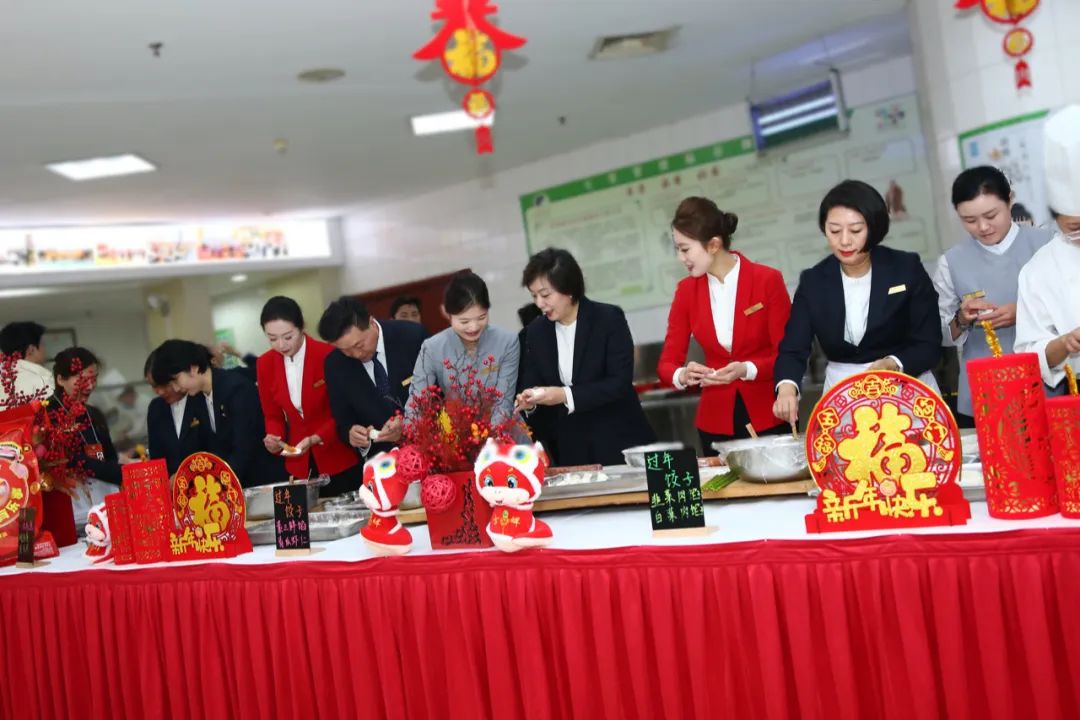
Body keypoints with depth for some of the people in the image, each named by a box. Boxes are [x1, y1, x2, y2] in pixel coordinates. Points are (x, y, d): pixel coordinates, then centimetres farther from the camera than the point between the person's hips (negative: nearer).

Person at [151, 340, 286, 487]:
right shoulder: (195, 397, 4)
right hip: (234, 483, 7)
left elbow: (244, 449, -23)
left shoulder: (237, 388, -20)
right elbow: (213, 449, 8)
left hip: (266, 478, -7)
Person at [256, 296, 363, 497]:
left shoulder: (328, 355, -15)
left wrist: (316, 439, -23)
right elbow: (272, 415, 7)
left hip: (339, 459, -3)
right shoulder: (265, 364, -2)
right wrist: (274, 437, -14)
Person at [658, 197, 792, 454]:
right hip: (716, 422, 3)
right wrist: (682, 376, -21)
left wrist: (746, 370, -25)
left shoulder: (768, 280, -8)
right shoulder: (686, 290, 2)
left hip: (769, 418, -3)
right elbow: (667, 363, 1)